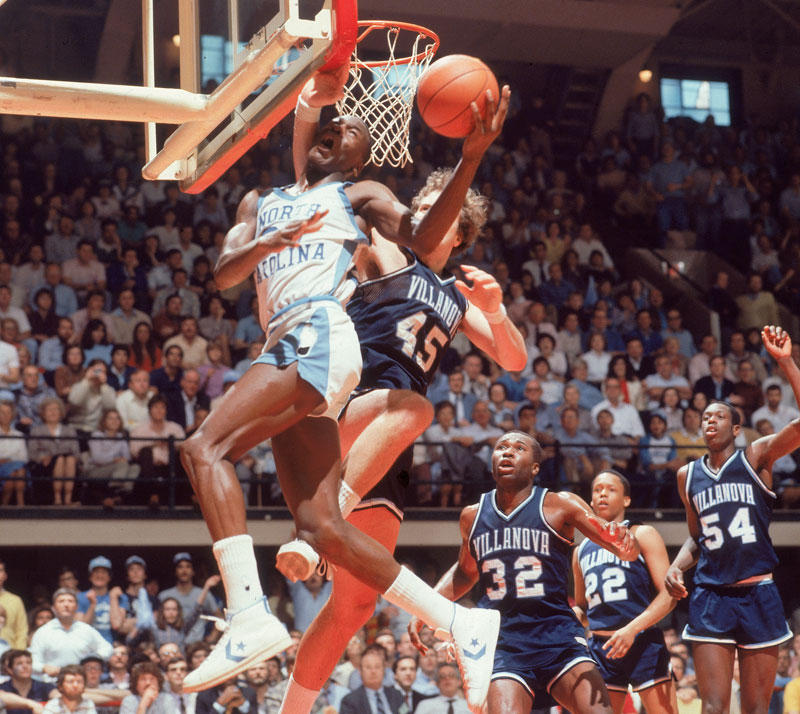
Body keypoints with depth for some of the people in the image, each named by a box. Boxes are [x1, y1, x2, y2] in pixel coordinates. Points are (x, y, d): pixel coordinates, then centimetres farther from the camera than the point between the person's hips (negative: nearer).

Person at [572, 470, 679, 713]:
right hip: (600, 648, 5)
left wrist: (632, 629, -19)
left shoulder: (642, 536, 4)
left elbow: (669, 595, -6)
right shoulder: (581, 550, 18)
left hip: (643, 644, -5)